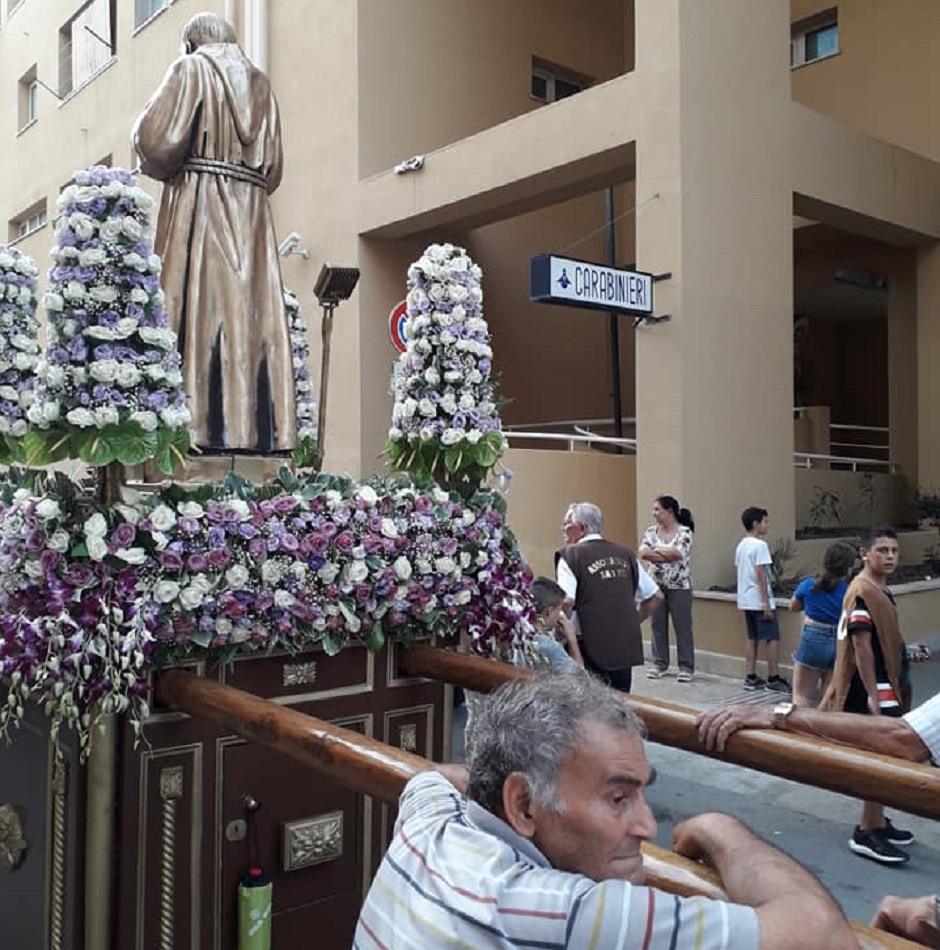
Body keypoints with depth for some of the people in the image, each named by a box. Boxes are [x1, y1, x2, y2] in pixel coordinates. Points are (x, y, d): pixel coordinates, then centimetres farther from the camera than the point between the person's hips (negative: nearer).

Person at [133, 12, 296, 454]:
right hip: (251, 214, 5)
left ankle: (206, 426, -19)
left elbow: (156, 137, -7)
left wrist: (149, 150, 13)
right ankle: (264, 430, -9)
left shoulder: (190, 70, 6)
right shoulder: (261, 85, 21)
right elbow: (272, 169, 16)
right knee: (254, 314, -3)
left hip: (199, 204, -5)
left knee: (200, 310, -10)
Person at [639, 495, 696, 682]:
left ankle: (686, 667, 7)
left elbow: (679, 553, -23)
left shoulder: (684, 531, -8)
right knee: (658, 626, 8)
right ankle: (659, 664, 19)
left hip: (679, 586, -4)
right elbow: (642, 553, -8)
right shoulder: (651, 531, 6)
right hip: (656, 585, 5)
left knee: (682, 627, 0)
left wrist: (656, 551, -10)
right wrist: (668, 554, -17)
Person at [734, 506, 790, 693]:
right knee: (772, 638, -2)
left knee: (751, 637, 11)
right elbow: (761, 576, -19)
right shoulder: (759, 545, -15)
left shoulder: (741, 545, 11)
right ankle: (773, 679, 1)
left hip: (746, 600, 9)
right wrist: (767, 604, -18)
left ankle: (751, 678, 12)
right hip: (759, 600, -9)